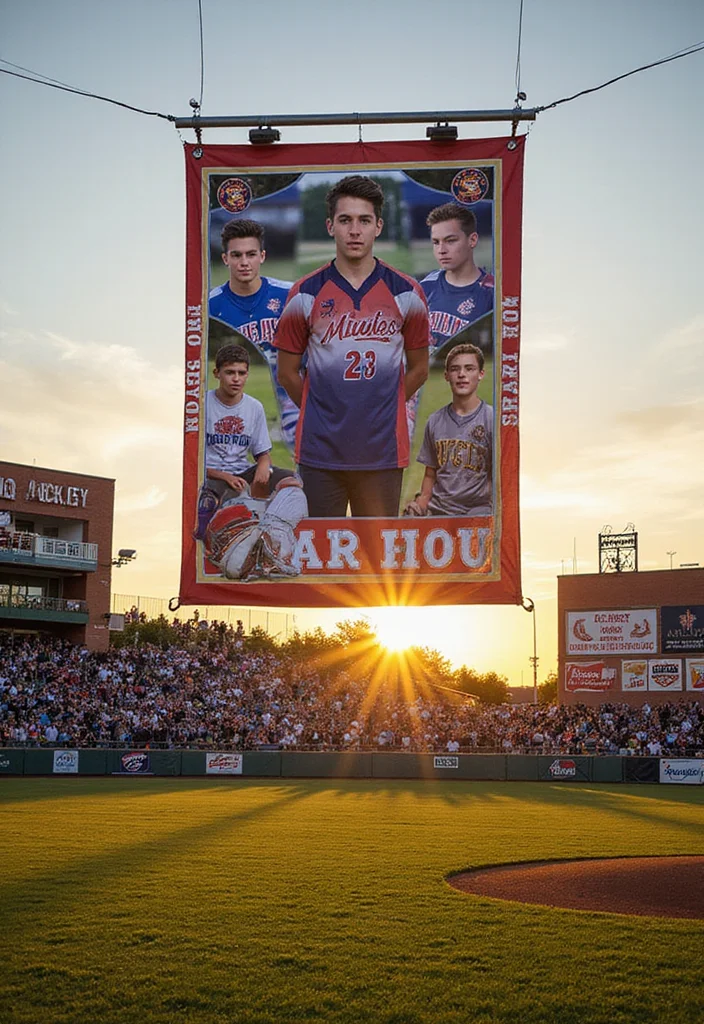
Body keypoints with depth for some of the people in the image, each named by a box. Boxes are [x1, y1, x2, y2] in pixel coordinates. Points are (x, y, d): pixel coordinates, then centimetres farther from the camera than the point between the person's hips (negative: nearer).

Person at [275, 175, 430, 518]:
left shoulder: (406, 293, 2)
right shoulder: (305, 294, 1)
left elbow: (418, 368, 11)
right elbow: (287, 372, 8)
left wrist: (379, 408, 9)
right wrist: (322, 412, 9)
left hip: (383, 450, 0)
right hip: (321, 449, 0)